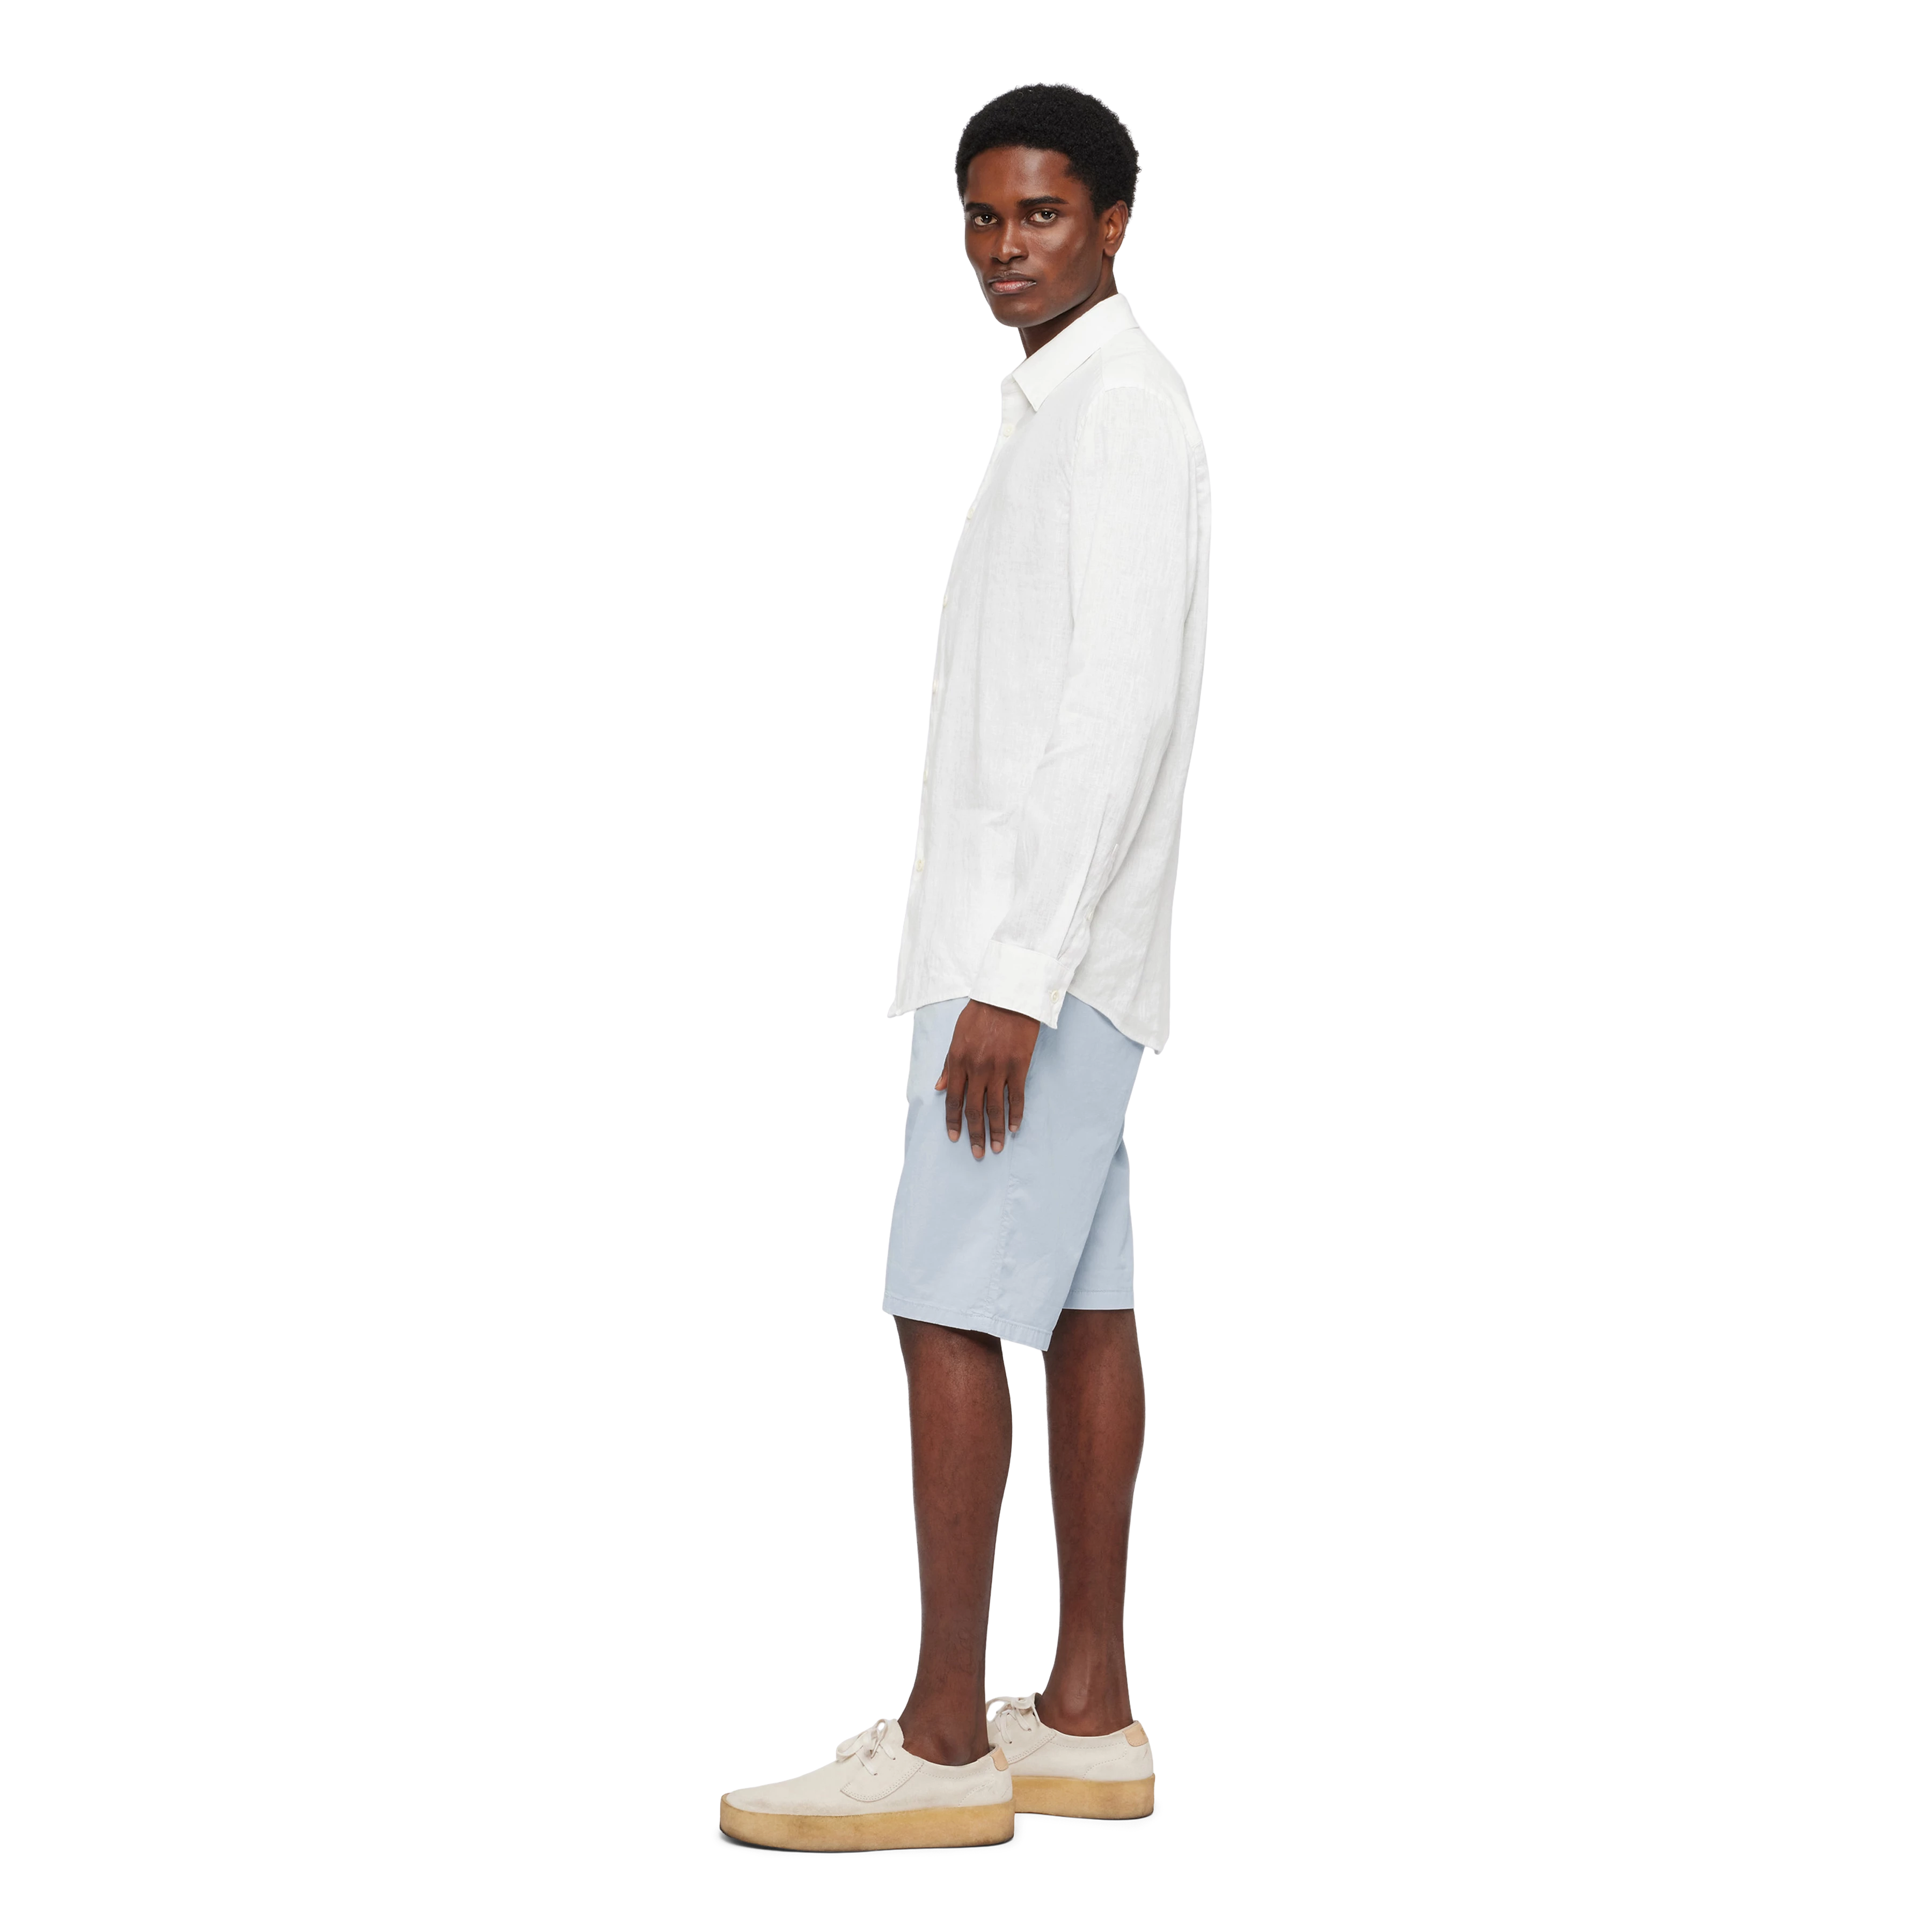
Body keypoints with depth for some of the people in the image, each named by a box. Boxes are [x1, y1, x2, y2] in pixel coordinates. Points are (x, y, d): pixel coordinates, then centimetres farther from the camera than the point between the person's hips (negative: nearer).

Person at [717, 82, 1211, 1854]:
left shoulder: (1124, 413, -11)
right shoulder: (1060, 417, 19)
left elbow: (1121, 712, -20)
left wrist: (1017, 976, -23)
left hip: (1039, 945, -10)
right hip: (1032, 951, 10)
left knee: (951, 1309, -9)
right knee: (1082, 1306, 8)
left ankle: (945, 1738, -6)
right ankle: (1088, 1720, 13)